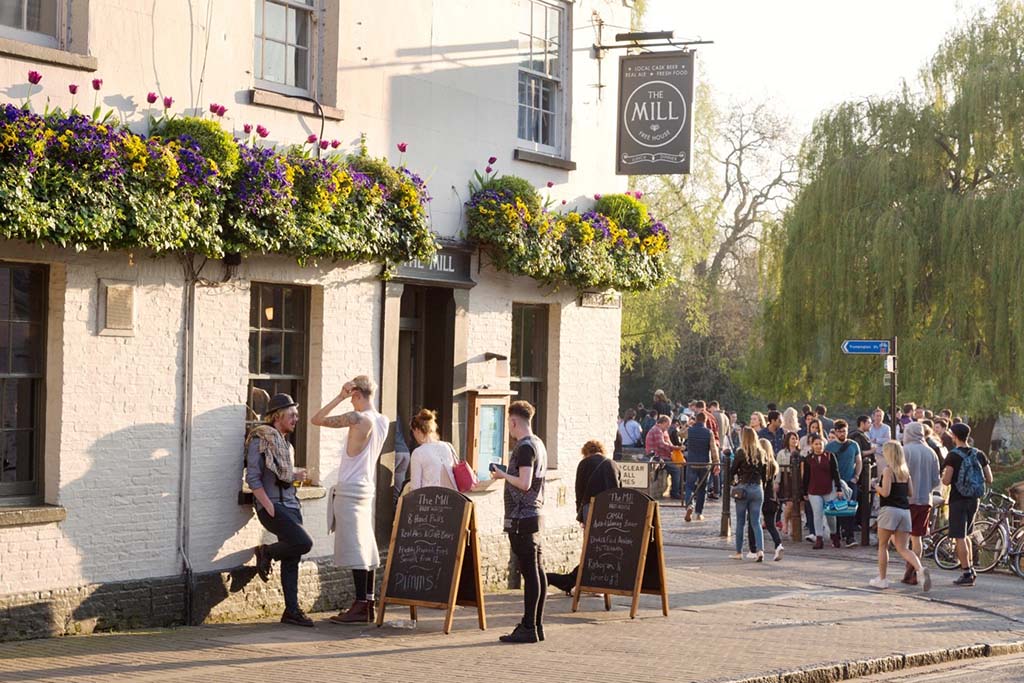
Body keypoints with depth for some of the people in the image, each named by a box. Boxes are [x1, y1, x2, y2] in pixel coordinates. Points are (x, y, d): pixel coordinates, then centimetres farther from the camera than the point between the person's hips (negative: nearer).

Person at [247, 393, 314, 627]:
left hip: (291, 504, 8)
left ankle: (292, 611, 8)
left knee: (291, 560, 4)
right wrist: (269, 508, -18)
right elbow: (253, 478, -13)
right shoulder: (260, 440, -7)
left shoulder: (285, 443, 19)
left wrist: (295, 474, 7)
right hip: (272, 505, -8)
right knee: (304, 542, -23)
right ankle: (266, 553, 1)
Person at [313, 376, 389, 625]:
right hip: (367, 489, 8)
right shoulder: (383, 421, 8)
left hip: (350, 490, -8)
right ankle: (368, 604, 13)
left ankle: (361, 607, -10)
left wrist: (340, 397, -8)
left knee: (354, 548, -8)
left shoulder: (358, 418, -16)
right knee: (365, 548, 11)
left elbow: (317, 420, -13)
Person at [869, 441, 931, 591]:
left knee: (882, 545, 9)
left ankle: (882, 579, 13)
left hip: (889, 510, -6)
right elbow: (910, 493, 11)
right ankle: (921, 569, -20)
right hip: (905, 511, 6)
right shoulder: (906, 471, 11)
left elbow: (885, 492, -16)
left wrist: (877, 488, 3)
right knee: (902, 548, 4)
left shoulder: (888, 471, -9)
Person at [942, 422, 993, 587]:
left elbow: (946, 481, -17)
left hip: (958, 499, -6)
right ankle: (971, 569, 21)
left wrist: (943, 476, 5)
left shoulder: (953, 456, -12)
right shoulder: (979, 454, 4)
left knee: (960, 538, -3)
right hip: (974, 499, 6)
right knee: (966, 535, 21)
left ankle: (967, 574, -5)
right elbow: (989, 480, 5)